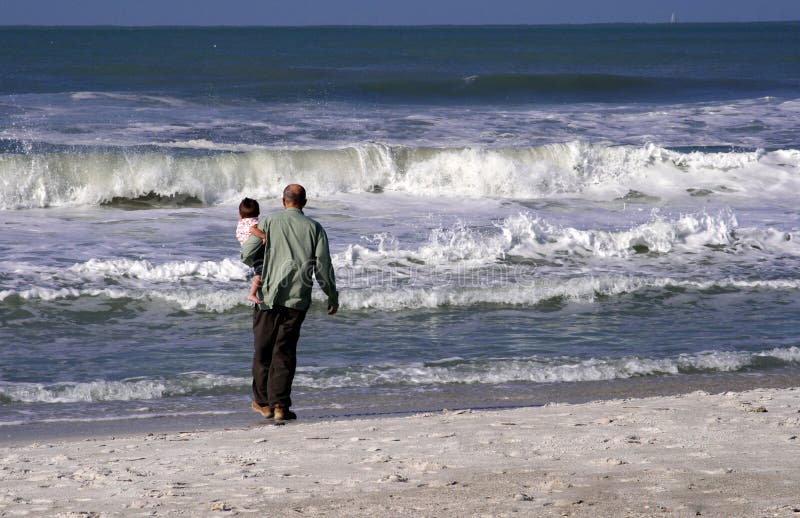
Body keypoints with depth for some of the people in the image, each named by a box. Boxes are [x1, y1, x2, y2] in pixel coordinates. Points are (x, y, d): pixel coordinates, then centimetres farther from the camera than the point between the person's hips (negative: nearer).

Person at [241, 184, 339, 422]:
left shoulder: (268, 222, 0)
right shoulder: (314, 228, 4)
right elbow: (323, 266, 3)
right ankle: (280, 405, -5)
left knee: (263, 349, 11)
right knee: (285, 352, 2)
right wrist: (332, 296, 15)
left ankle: (263, 402, 18)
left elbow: (247, 254, -4)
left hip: (269, 295, -1)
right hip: (298, 298, 1)